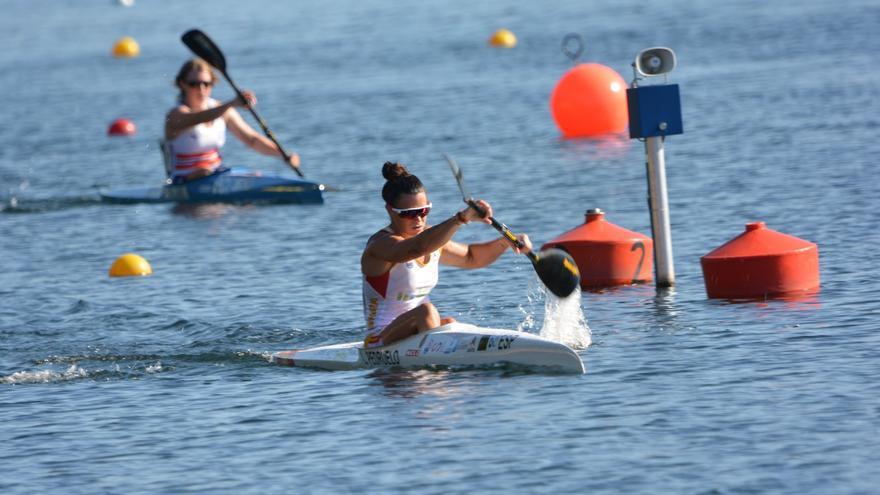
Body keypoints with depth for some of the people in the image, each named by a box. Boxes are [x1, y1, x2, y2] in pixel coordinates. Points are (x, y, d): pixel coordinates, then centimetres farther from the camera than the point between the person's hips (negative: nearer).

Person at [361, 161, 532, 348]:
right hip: (380, 342, -7)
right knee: (427, 312, -32)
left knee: (448, 325, -23)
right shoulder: (382, 244, -16)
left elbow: (470, 257, 25)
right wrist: (462, 217, -48)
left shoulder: (430, 237, 11)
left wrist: (506, 242, 6)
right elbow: (418, 247, -38)